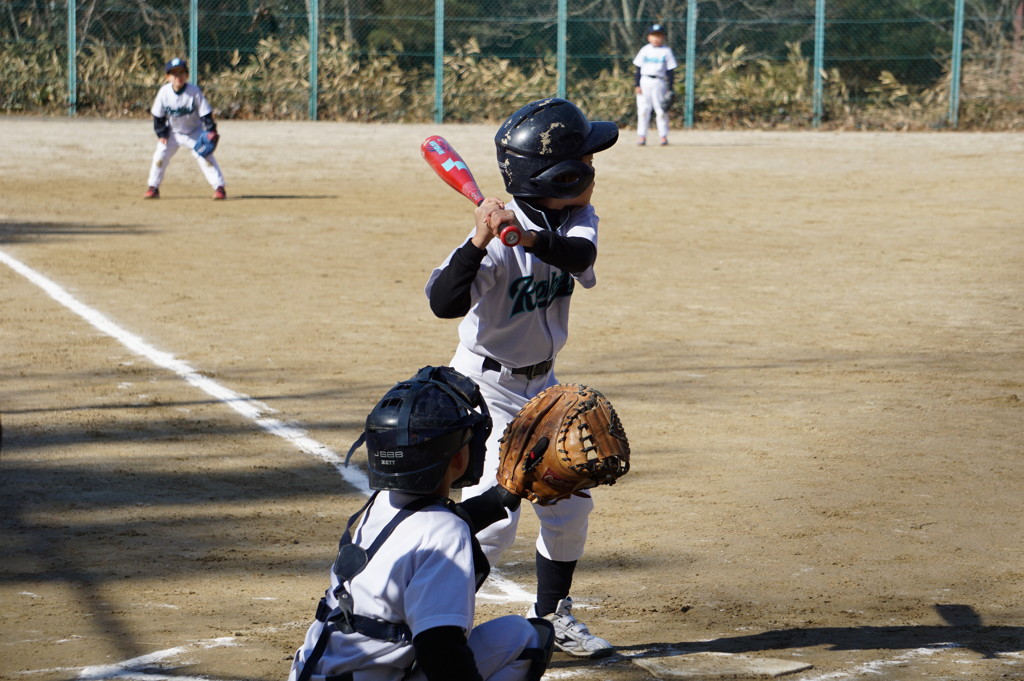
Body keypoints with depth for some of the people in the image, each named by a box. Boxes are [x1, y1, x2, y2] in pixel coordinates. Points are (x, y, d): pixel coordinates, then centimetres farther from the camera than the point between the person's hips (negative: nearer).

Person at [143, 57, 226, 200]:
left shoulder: (195, 91, -23)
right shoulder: (164, 92, -18)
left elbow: (206, 113, -18)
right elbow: (158, 116, -6)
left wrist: (211, 131, -26)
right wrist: (161, 134, -9)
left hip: (194, 132, -2)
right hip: (172, 133, 2)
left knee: (205, 157, -12)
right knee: (159, 156, -6)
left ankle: (219, 187, -8)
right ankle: (153, 188, 7)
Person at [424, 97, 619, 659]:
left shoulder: (574, 220, -6)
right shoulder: (499, 242, -26)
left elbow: (580, 256, -29)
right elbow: (445, 303, -37)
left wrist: (530, 237, -48)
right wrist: (479, 241, -50)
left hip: (541, 382, 7)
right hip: (487, 386, -7)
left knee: (569, 507, 12)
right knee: (494, 521, -14)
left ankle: (550, 617, 29)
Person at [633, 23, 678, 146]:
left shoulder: (666, 51, 3)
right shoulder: (645, 50, 7)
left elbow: (670, 71, 3)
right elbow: (638, 68, 9)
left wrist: (670, 89, -2)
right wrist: (637, 85, 0)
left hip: (659, 82, -2)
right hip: (644, 82, 2)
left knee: (661, 111, -1)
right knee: (643, 110, 1)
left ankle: (663, 135, 5)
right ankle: (641, 135, 5)